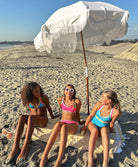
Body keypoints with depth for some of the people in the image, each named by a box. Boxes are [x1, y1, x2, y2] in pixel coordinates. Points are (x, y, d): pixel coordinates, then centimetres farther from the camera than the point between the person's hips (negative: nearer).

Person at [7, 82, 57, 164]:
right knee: (22, 117, -31)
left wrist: (52, 117, 17)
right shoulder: (28, 99, -4)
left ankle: (25, 148, -36)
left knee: (31, 117, -36)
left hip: (43, 120, -3)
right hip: (33, 120, 3)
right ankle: (15, 147, -34)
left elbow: (48, 107, 3)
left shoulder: (44, 97, -13)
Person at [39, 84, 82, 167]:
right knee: (58, 124, -37)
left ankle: (59, 160, -45)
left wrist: (79, 122, 24)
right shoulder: (60, 99, 3)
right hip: (63, 122, 2)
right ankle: (44, 156, -38)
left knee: (64, 127, -39)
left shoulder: (77, 101, -5)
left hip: (73, 125, -2)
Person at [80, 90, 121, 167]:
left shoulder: (115, 112, -23)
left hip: (104, 127, -1)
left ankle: (105, 161, -41)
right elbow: (91, 115, -6)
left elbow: (111, 123, -5)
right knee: (95, 130, -35)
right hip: (93, 124, 1)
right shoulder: (99, 104, -17)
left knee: (104, 131, -37)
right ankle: (90, 159, -39)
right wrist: (85, 126, -1)